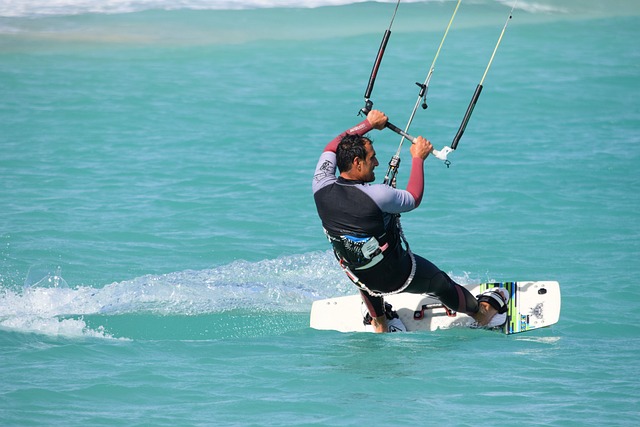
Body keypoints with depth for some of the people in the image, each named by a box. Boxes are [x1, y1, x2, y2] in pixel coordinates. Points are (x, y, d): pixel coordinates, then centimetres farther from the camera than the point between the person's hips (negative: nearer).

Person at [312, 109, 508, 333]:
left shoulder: (321, 189, -19)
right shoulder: (376, 195, -34)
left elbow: (331, 148, 1)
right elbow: (414, 198, -12)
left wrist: (368, 123, 9)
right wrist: (418, 158, -1)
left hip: (359, 279, 4)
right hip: (398, 277, -4)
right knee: (440, 282, 24)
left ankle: (379, 323, 45)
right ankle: (482, 312, 51)